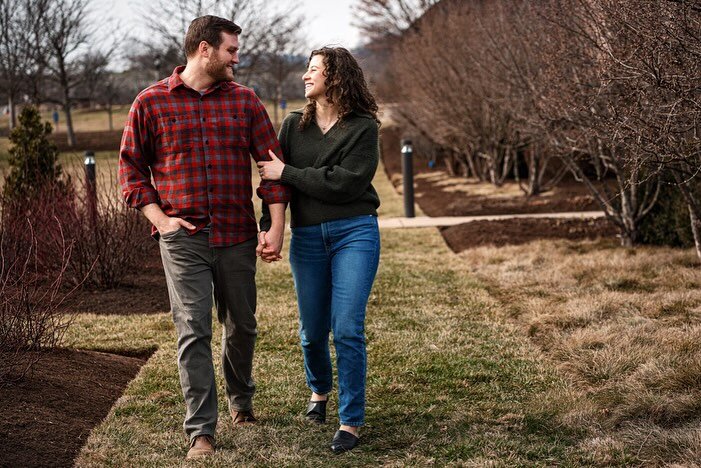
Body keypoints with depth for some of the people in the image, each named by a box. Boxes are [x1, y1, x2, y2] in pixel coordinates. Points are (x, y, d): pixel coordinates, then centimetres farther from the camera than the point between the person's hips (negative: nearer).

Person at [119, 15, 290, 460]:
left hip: (237, 236, 3)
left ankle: (241, 399, 39)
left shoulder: (245, 101, 6)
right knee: (194, 332, -7)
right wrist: (159, 218, -6)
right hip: (184, 237, -2)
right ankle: (201, 432, -2)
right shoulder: (152, 102, 0)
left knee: (241, 326, 14)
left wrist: (276, 227, -4)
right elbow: (132, 165, 5)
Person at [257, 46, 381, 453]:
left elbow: (344, 182, -15)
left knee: (347, 329, -9)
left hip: (355, 233, -4)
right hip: (307, 237, 4)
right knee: (312, 330, 10)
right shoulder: (294, 125, 9)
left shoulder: (363, 128, -4)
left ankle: (352, 421, 2)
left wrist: (287, 173, -13)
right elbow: (274, 177, 9)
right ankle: (319, 390, 40)